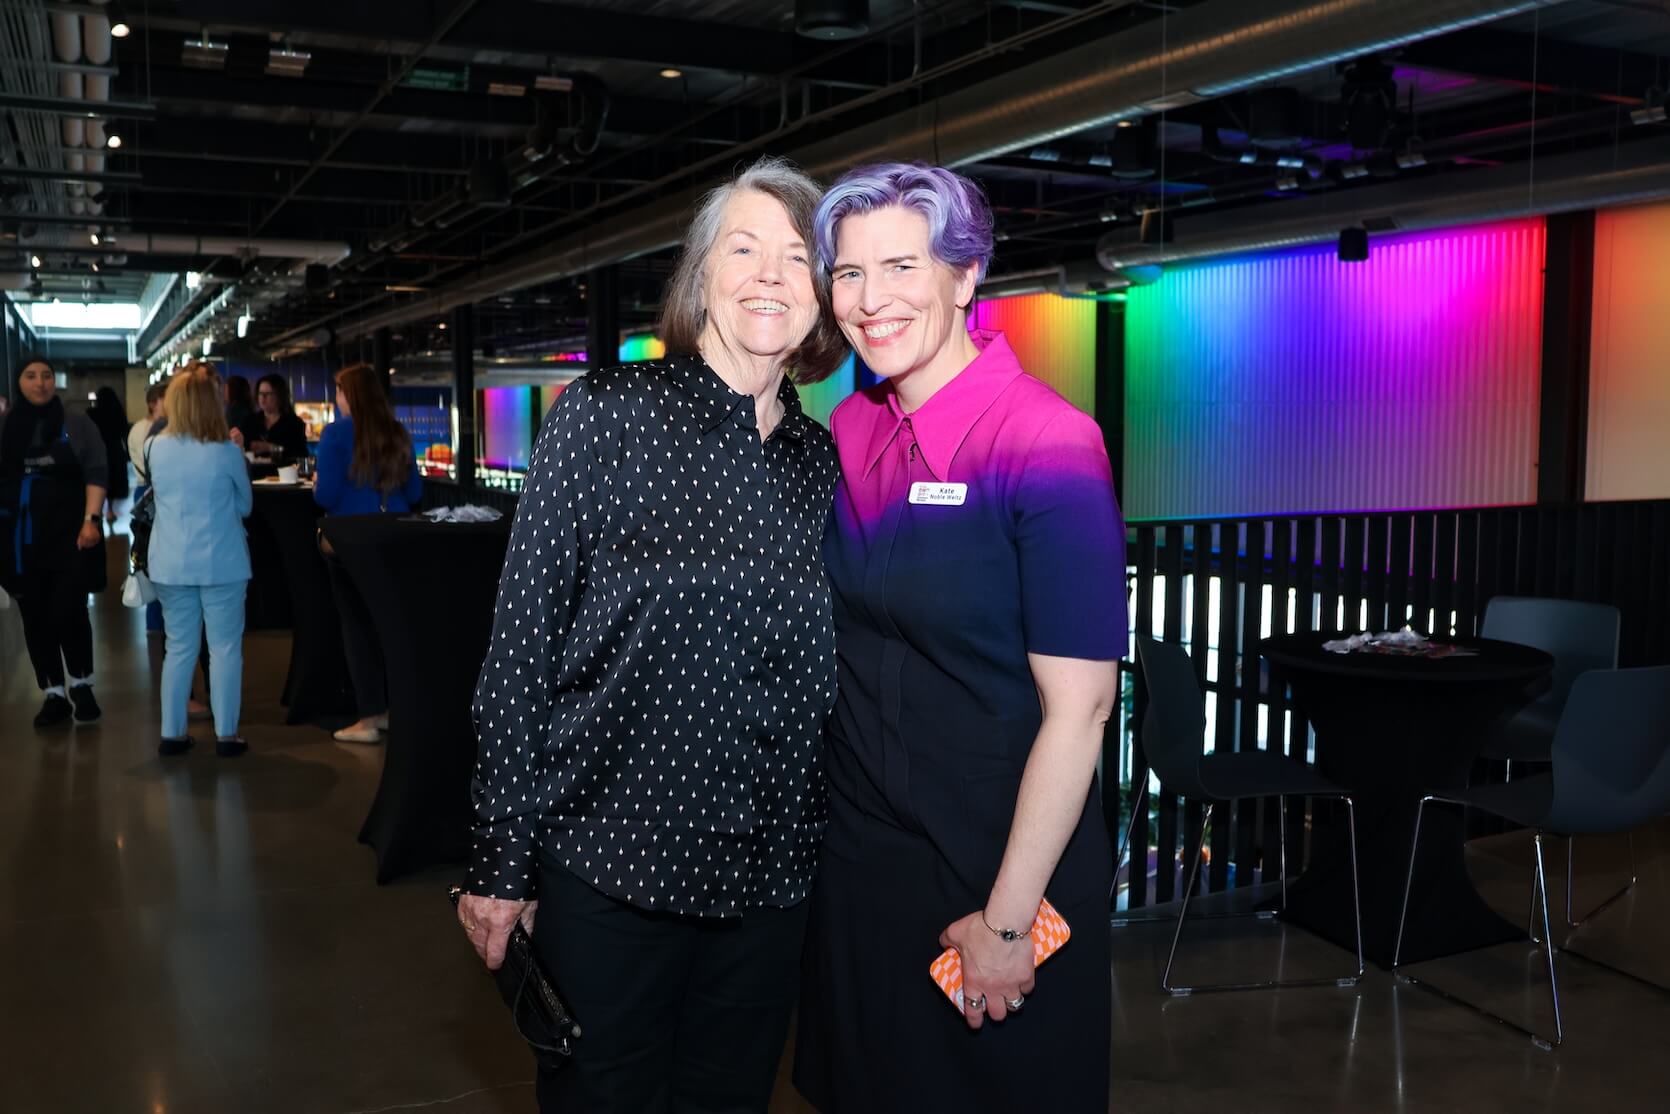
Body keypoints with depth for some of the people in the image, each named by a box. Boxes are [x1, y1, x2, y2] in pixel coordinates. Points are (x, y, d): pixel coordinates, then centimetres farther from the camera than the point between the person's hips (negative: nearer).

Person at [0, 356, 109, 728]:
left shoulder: (76, 424, 1)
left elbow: (96, 473, -3)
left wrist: (90, 520, -13)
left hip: (69, 534, -3)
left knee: (68, 613, -8)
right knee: (35, 619, 6)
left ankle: (81, 685, 14)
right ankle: (53, 694, 17)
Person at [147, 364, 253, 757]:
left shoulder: (158, 448, 0)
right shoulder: (227, 452, -11)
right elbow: (245, 505, 4)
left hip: (171, 563, 4)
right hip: (221, 562, -4)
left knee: (179, 648, 12)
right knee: (225, 648, 4)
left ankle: (172, 733, 15)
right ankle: (226, 735, 5)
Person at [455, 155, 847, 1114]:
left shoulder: (825, 461, 5)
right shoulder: (604, 416, -6)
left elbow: (826, 676, 11)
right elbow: (522, 642, -7)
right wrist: (502, 859, -9)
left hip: (771, 880, 4)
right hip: (610, 865, -3)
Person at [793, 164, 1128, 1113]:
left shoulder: (1045, 443, -18)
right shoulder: (850, 429, 1)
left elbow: (1078, 706, -19)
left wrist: (1007, 919, -17)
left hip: (1001, 869, -6)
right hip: (860, 851, 6)